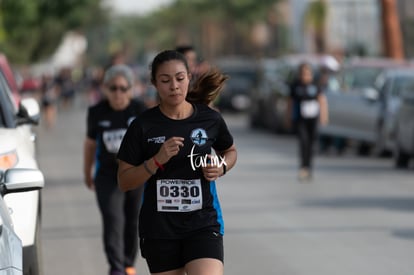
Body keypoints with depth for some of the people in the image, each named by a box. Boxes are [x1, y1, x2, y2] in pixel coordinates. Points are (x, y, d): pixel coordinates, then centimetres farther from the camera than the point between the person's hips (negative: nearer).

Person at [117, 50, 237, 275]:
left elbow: (230, 151, 20)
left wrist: (222, 167, -3)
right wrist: (157, 160, -18)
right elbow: (124, 182, -4)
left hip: (203, 222, -1)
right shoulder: (143, 126, -5)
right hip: (159, 228, 1)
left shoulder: (210, 119, -1)